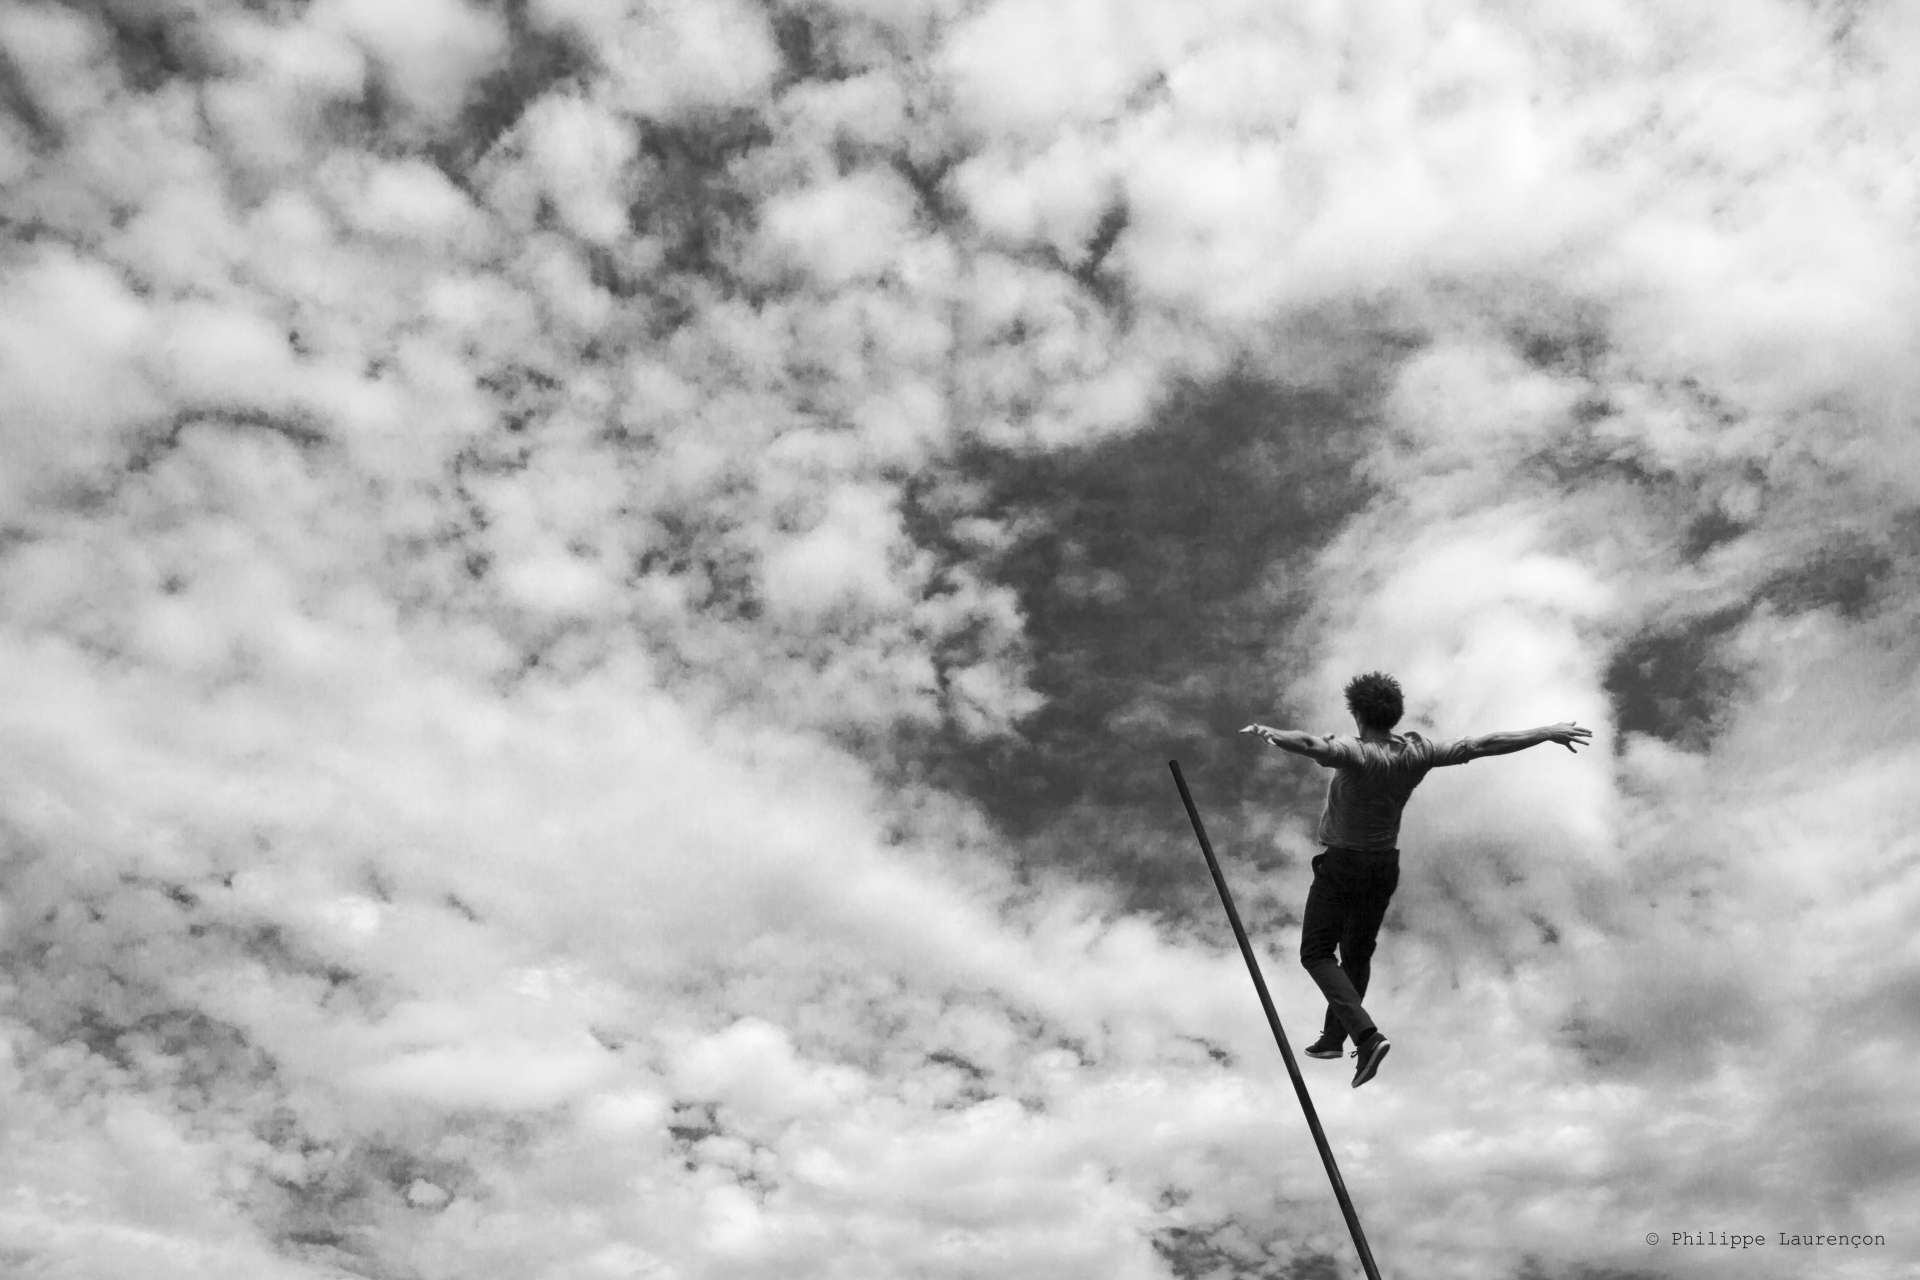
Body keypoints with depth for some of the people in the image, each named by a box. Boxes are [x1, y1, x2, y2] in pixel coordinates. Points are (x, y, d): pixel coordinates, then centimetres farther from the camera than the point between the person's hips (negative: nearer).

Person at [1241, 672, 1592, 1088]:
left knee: (1317, 952, 1)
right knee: (1358, 954, 21)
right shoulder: (1416, 753, -8)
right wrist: (1548, 733, 4)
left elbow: (1311, 745, -46)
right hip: (1386, 866, 6)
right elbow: (1482, 745, -3)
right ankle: (1332, 1037, 35)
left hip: (1342, 865, -6)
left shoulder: (1356, 754, -24)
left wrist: (1271, 733, -54)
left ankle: (1365, 1036, -16)